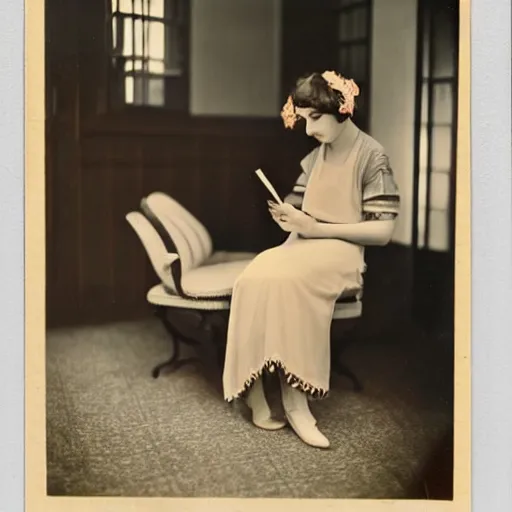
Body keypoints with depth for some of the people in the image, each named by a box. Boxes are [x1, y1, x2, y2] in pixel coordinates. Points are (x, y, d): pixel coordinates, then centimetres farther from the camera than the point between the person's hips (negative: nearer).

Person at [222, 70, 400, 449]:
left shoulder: (372, 156, -4)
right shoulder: (316, 157, 17)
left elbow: (383, 231, -9)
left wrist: (316, 229, -14)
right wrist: (289, 217, -8)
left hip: (340, 253, -5)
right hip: (303, 249, 5)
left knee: (286, 278, -37)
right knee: (256, 277, -29)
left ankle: (294, 400, -29)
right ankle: (256, 392, -30)